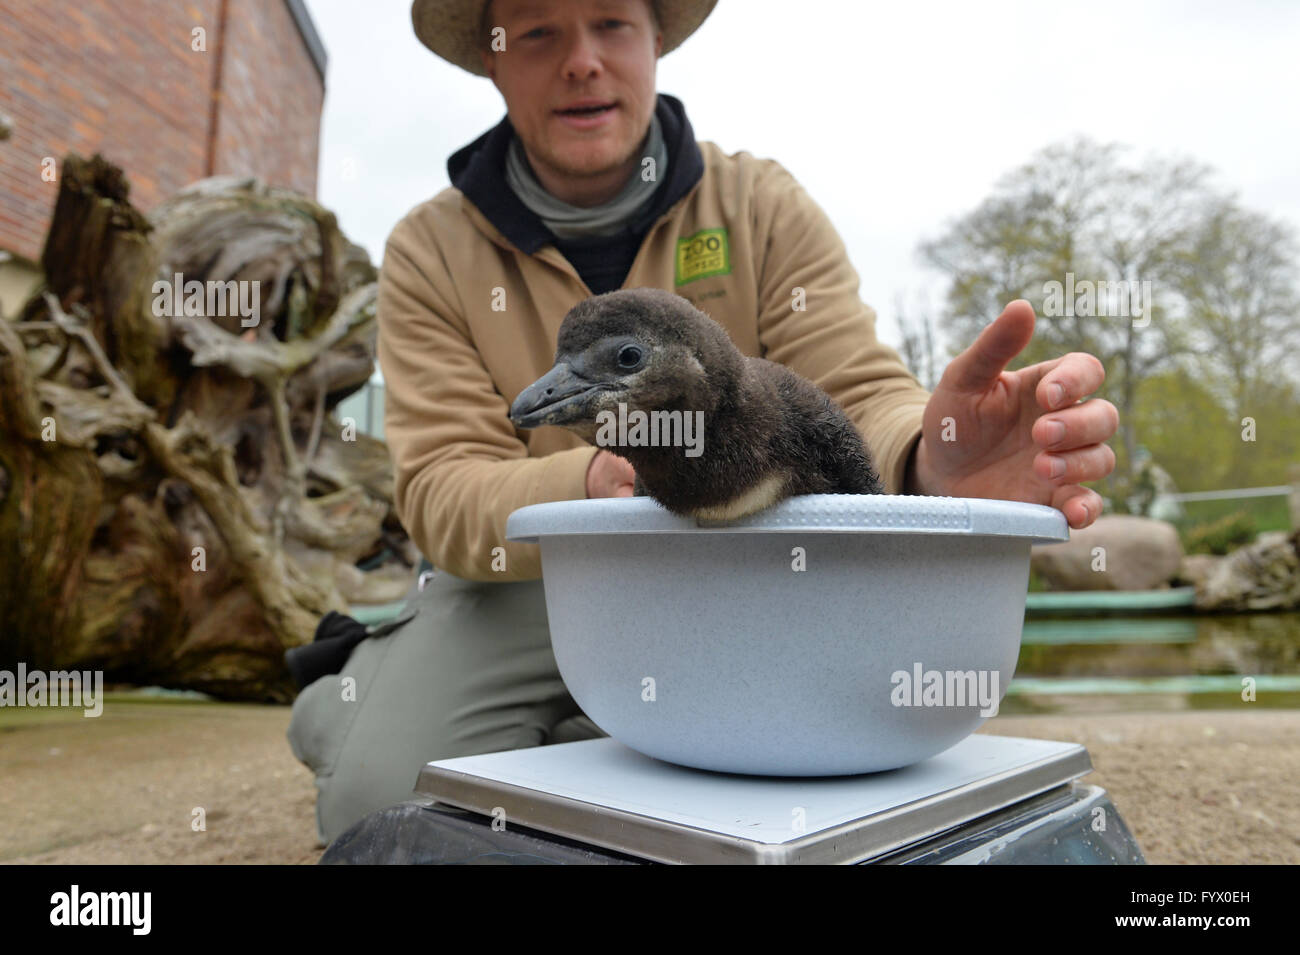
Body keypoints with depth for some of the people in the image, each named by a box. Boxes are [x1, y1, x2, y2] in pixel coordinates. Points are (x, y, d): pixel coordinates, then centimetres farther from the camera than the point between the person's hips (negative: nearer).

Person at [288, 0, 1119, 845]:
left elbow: (858, 400, -14)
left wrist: (929, 457, -41)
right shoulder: (430, 252, -6)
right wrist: (593, 488, -39)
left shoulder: (763, 206, -5)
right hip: (516, 584, -2)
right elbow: (441, 492, -15)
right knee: (386, 797, -26)